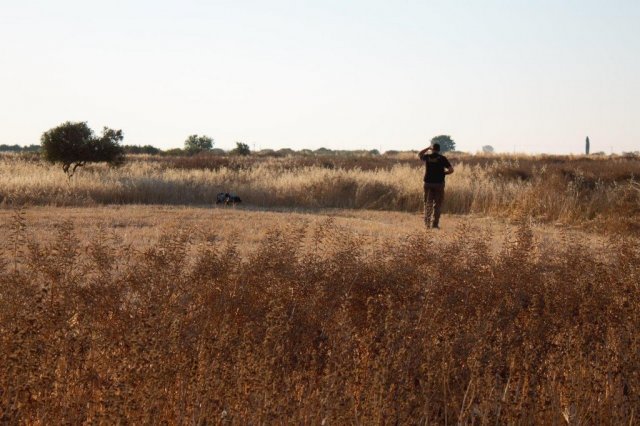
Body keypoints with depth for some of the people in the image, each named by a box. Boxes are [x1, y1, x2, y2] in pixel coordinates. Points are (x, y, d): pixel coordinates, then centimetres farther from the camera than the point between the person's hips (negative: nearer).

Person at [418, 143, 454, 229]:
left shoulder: (427, 157, 3)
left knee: (428, 204, 13)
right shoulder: (442, 158, -4)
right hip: (439, 184, -2)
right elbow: (451, 170, -6)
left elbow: (419, 154, 26)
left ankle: (427, 223, 9)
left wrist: (428, 148, 27)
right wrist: (443, 173, 9)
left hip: (428, 183, 2)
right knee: (437, 204, 5)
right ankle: (435, 224, 1)